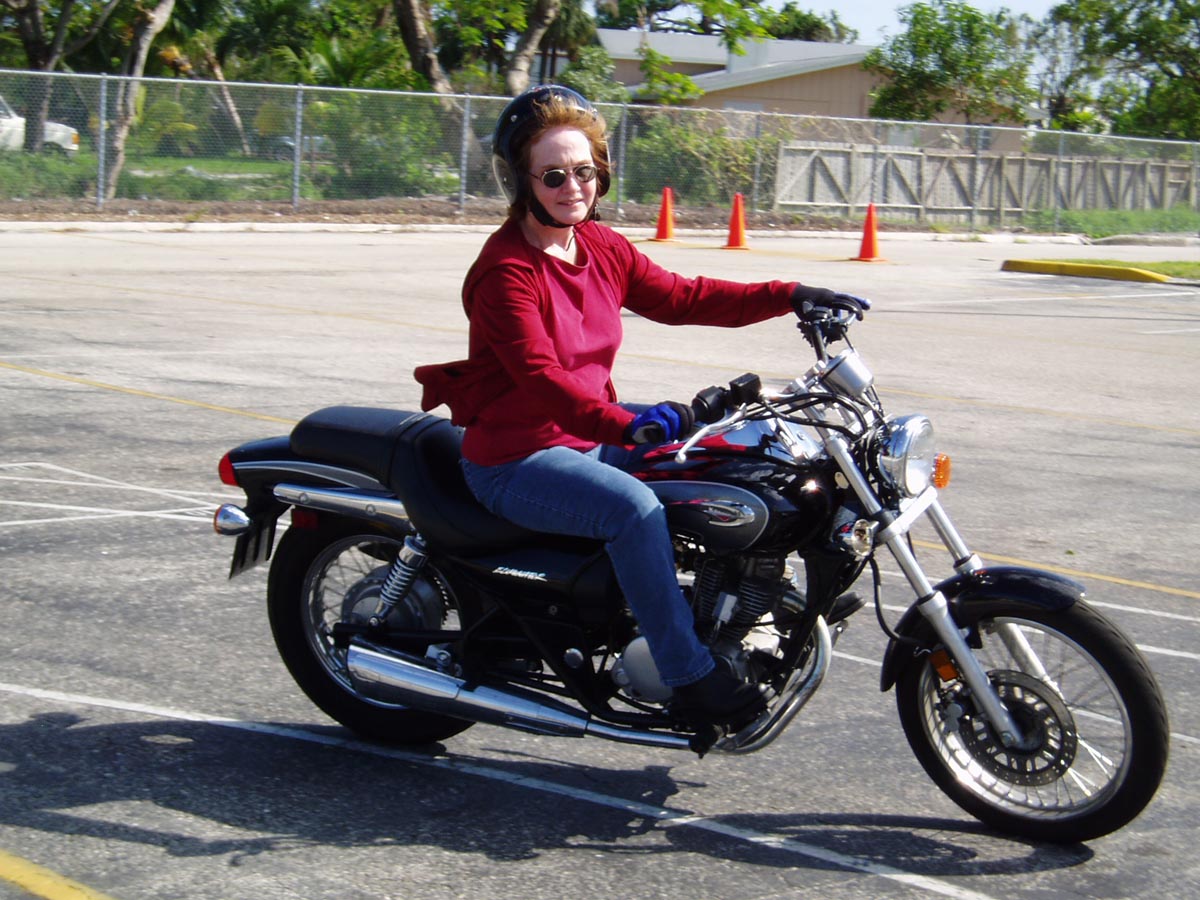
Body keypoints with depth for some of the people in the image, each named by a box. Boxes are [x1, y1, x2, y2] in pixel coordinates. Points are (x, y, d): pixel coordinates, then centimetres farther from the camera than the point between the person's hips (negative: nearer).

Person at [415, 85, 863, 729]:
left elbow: (680, 298, 12)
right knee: (632, 505, -33)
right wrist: (626, 426, -44)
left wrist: (788, 298, 4)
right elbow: (539, 377, -30)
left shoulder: (603, 248, 8)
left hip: (589, 438, 9)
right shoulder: (506, 272, -18)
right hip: (515, 459, -9)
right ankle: (688, 677, -25)